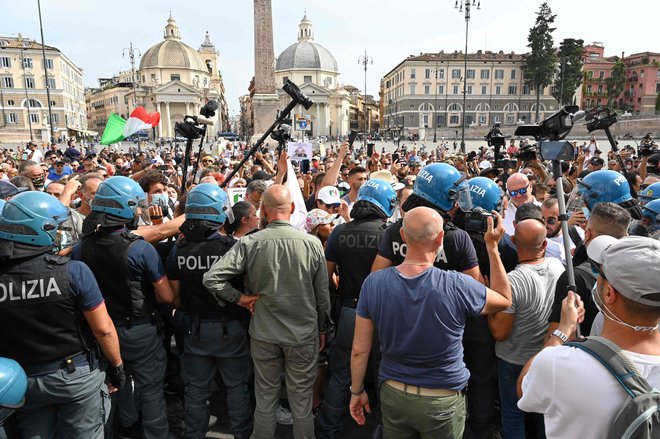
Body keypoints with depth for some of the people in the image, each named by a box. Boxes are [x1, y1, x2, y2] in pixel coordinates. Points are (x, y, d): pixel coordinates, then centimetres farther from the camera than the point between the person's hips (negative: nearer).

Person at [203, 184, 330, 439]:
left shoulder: (249, 243, -13)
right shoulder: (312, 243, -12)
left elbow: (211, 278, -17)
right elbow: (322, 295, -4)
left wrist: (240, 298, -4)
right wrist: (321, 329, 10)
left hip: (263, 334, 1)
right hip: (303, 334, 0)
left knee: (265, 399, 18)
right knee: (301, 401, 15)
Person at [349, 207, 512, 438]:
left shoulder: (373, 283, -16)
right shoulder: (457, 286, -23)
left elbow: (359, 350, -8)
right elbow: (504, 299, -1)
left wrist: (357, 391, 8)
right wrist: (493, 248, 0)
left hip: (393, 394, 2)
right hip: (443, 401, -1)